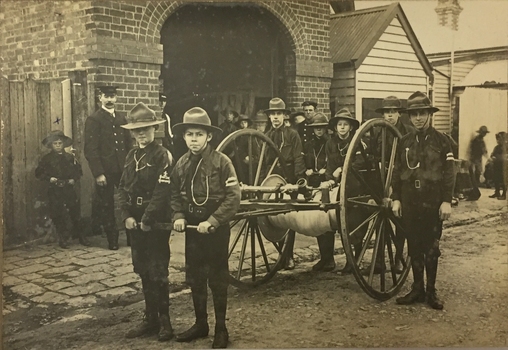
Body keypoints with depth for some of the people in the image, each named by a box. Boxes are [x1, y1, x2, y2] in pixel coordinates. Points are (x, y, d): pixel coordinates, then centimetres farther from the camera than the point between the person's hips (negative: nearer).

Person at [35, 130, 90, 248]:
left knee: (75, 213, 4)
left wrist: (74, 179, -4)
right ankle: (63, 239, 11)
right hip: (55, 191, -1)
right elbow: (39, 173, 2)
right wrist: (49, 178, -11)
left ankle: (81, 237, 16)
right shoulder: (47, 159, 2)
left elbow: (78, 171, 13)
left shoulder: (70, 157, 7)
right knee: (58, 216, 0)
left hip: (69, 189, 2)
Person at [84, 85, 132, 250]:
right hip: (105, 171, -4)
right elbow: (90, 149, -10)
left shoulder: (121, 119, 15)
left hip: (123, 169, 4)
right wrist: (98, 173, -16)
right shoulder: (93, 120, -4)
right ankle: (112, 239, 17)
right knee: (106, 205, 5)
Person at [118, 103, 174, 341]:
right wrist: (127, 216, -5)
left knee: (158, 273, -1)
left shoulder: (163, 156, -9)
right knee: (143, 272, 13)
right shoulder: (131, 156, 12)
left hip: (156, 223, -7)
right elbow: (123, 188, 9)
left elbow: (162, 192, -17)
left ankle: (164, 322, 12)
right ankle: (150, 319, 25)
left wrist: (147, 220, -18)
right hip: (134, 221, 7)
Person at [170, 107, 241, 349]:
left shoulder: (221, 162, -13)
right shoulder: (181, 164, 2)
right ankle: (200, 324, 30)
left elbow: (233, 197, -16)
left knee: (217, 280, 5)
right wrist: (178, 216, -6)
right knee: (194, 279, 13)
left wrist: (212, 221, -20)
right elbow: (175, 194, 11)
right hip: (192, 229, 5)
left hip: (216, 229, -5)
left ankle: (221, 329, 19)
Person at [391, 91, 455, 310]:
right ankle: (417, 289, 19)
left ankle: (431, 291, 16)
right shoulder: (404, 142, 7)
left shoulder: (441, 141, -1)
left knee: (431, 248, 5)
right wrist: (396, 198, 3)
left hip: (432, 202, -3)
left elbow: (448, 173, -4)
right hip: (409, 203, 3)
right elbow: (397, 172, 9)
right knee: (414, 247, 9)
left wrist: (446, 201, -10)